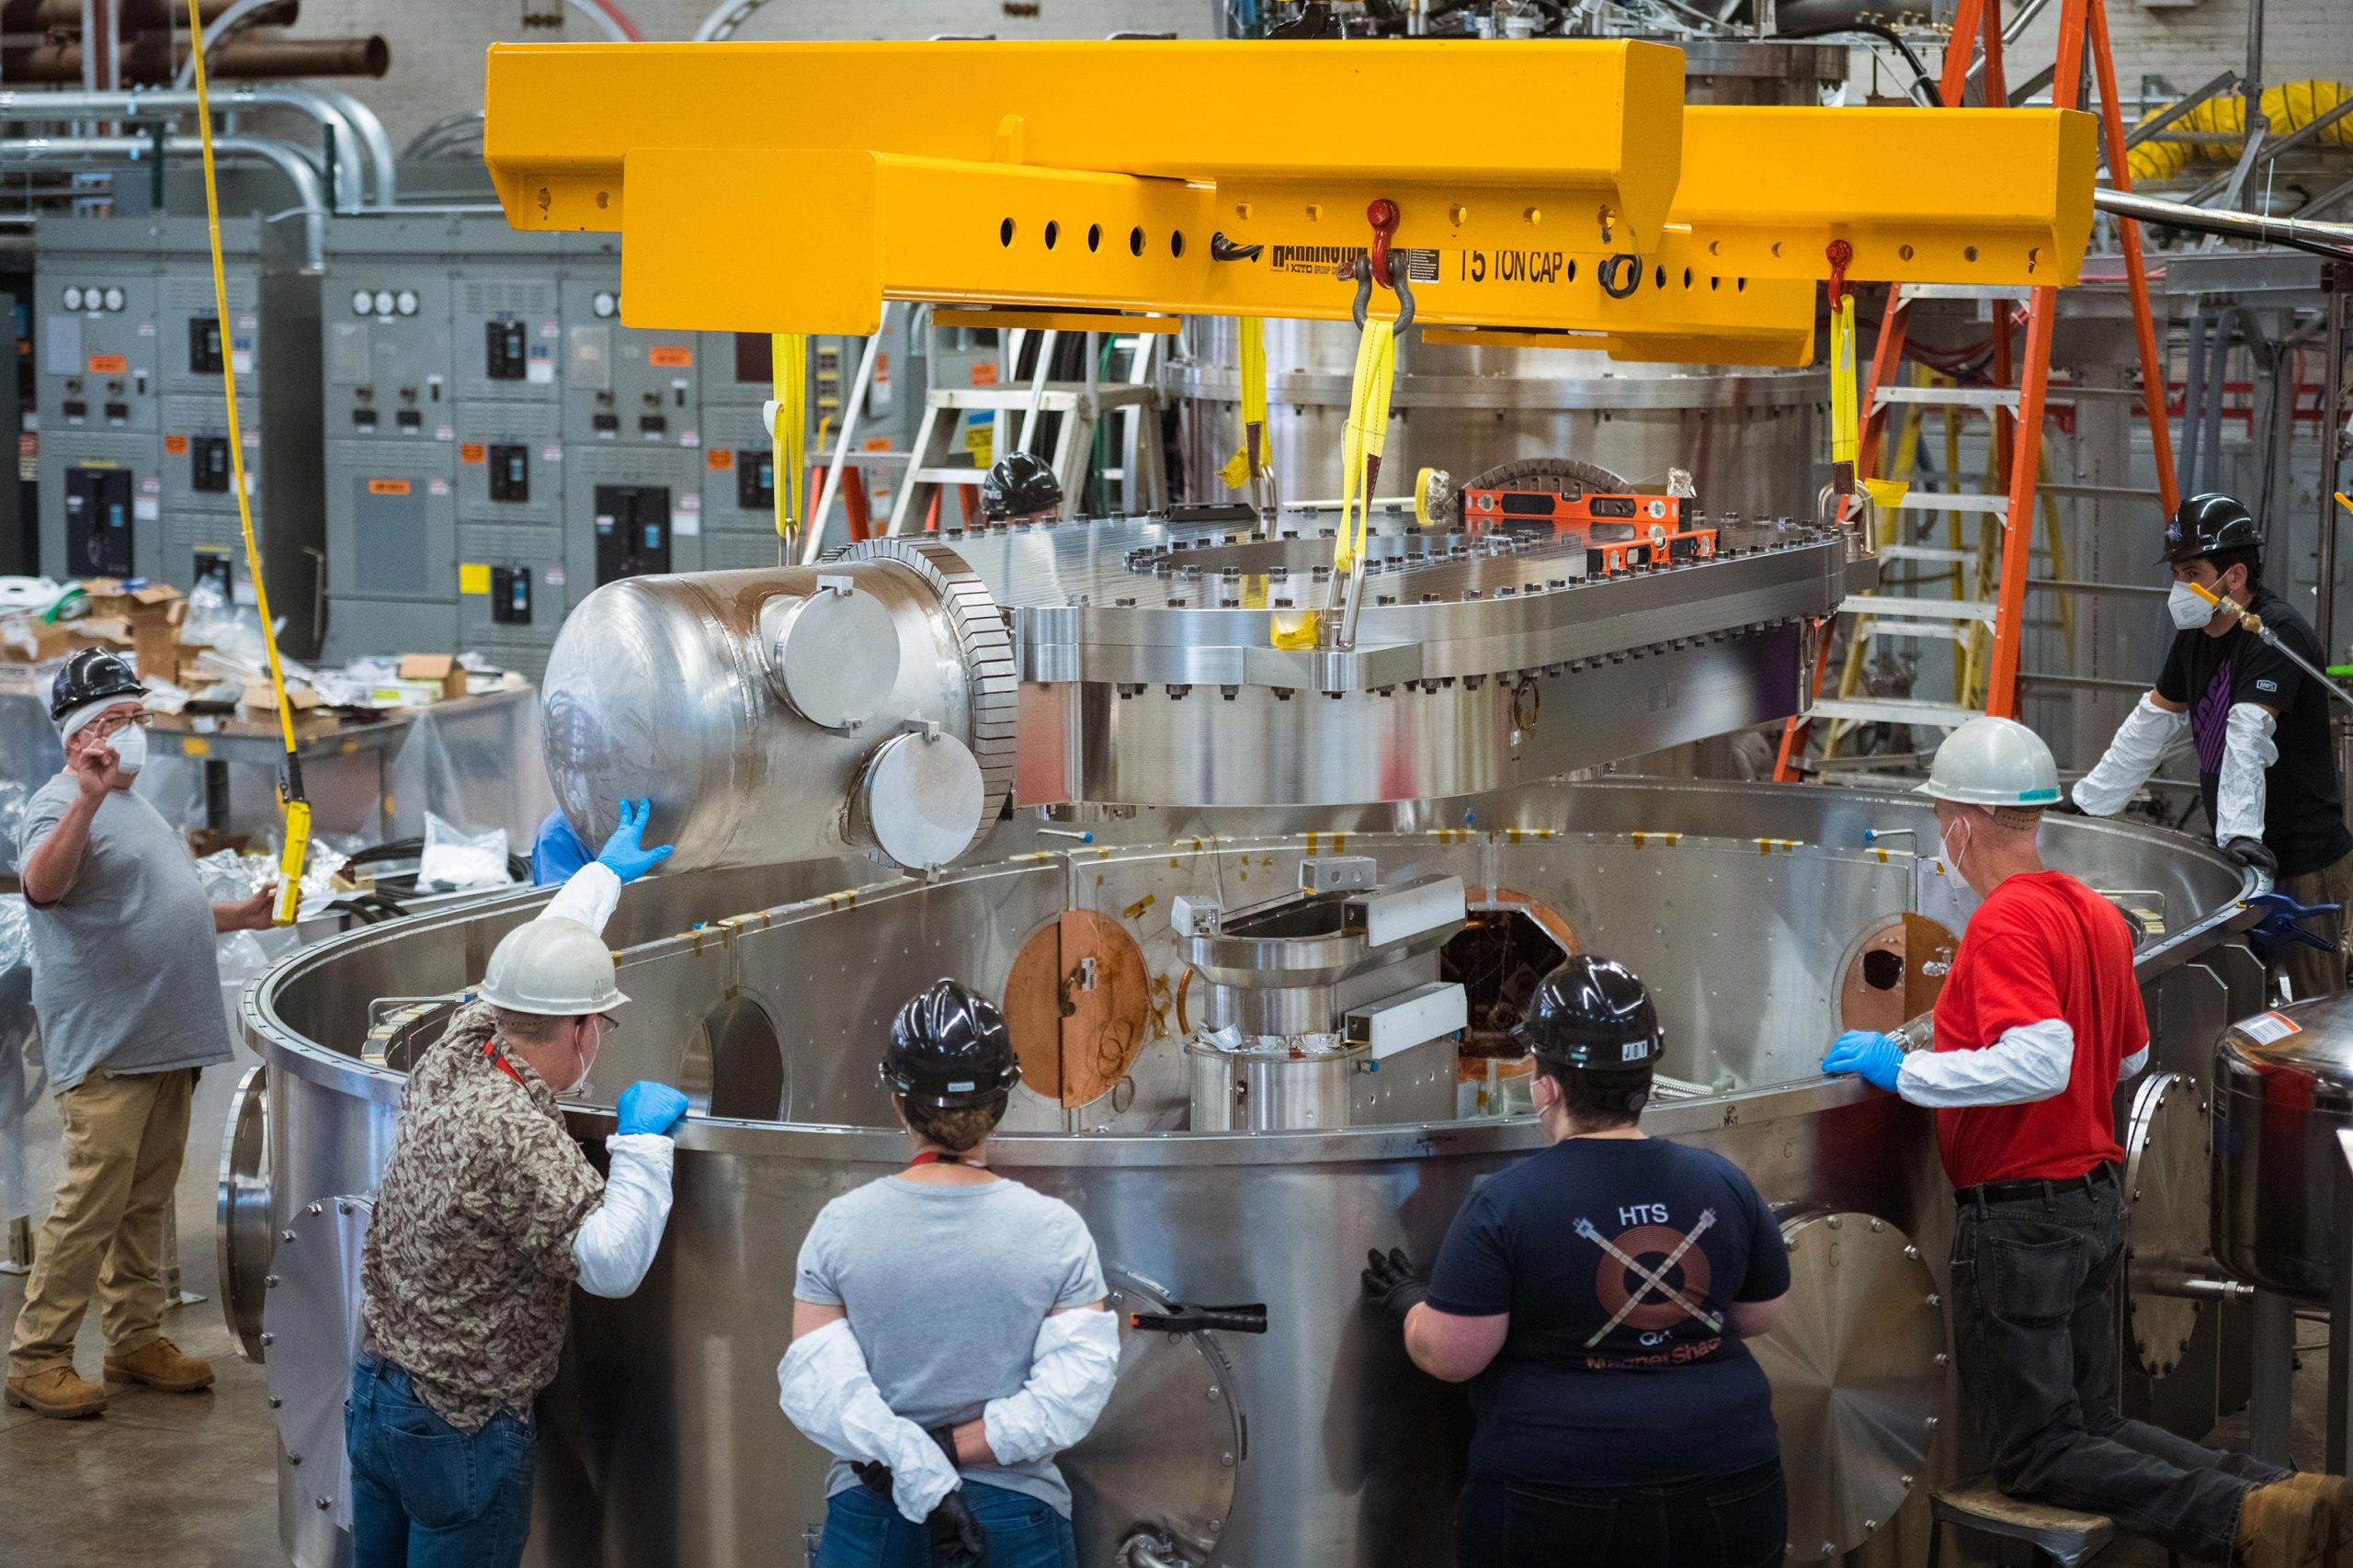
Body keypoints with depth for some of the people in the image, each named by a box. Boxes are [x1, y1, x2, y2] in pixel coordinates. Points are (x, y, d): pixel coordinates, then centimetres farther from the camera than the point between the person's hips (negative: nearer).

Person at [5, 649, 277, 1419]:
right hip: (106, 1048, -9)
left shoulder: (139, 809, 22)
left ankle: (136, 1338, 21)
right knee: (92, 1203, -11)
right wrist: (88, 798, -42)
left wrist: (239, 916, 26)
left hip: (167, 1044, 9)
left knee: (147, 1202, 13)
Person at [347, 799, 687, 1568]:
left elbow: (532, 964, 16)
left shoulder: (449, 1059, -2)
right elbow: (613, 1263, -29)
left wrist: (604, 871, 31)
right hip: (461, 1432, -8)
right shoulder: (516, 1136, -26)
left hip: (374, 1393, 8)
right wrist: (643, 1142, -18)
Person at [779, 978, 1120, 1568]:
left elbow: (815, 1387, -13)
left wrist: (908, 1459, -16)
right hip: (1016, 1516, -1)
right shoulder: (1056, 1231, -7)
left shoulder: (839, 1226, -5)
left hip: (870, 1516, 1)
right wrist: (948, 1450, -12)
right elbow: (1074, 1392, -13)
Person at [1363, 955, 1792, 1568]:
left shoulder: (1505, 1204, -13)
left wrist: (1408, 1301, 8)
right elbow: (1761, 1315, 11)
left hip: (1556, 1511, -3)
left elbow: (1449, 1355, -12)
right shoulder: (1721, 1183, -1)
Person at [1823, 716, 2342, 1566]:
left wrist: (1903, 1068, -21)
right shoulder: (2097, 913, 8)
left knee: (2040, 1456, -1)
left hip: (2018, 1219, -8)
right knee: (2095, 1425, 16)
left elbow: (2038, 1064, -31)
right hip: (2096, 1202, 8)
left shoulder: (2006, 922, -19)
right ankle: (2278, 1496, -5)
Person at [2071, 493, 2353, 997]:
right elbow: (2151, 724, 21)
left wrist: (2241, 831, -40)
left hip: (2304, 860, -8)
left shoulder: (2277, 634, -17)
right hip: (2238, 857, 8)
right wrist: (2087, 802, 22)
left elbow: (2248, 736, -30)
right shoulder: (2195, 635, 10)